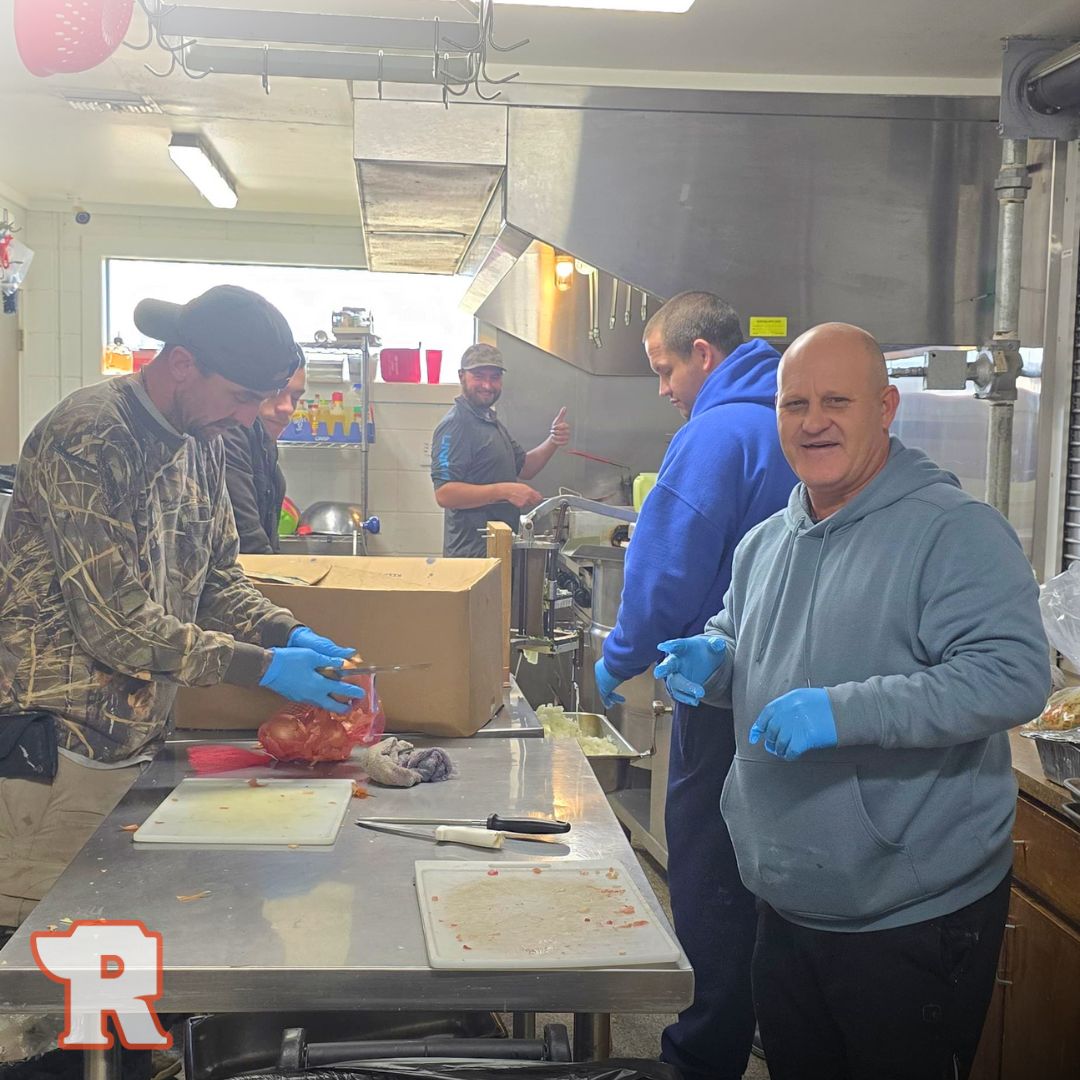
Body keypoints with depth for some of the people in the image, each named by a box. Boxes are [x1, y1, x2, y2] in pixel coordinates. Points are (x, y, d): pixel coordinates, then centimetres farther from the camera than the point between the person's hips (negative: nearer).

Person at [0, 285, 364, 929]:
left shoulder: (201, 446, 8)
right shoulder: (87, 439, -19)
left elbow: (218, 578, 15)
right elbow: (113, 621, -22)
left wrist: (288, 634, -4)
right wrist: (263, 666, -20)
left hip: (136, 741, 8)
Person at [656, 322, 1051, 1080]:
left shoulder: (955, 531, -16)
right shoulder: (764, 544, 8)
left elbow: (1014, 674, -25)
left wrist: (844, 711, -31)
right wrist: (714, 661, -1)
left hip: (916, 918, -6)